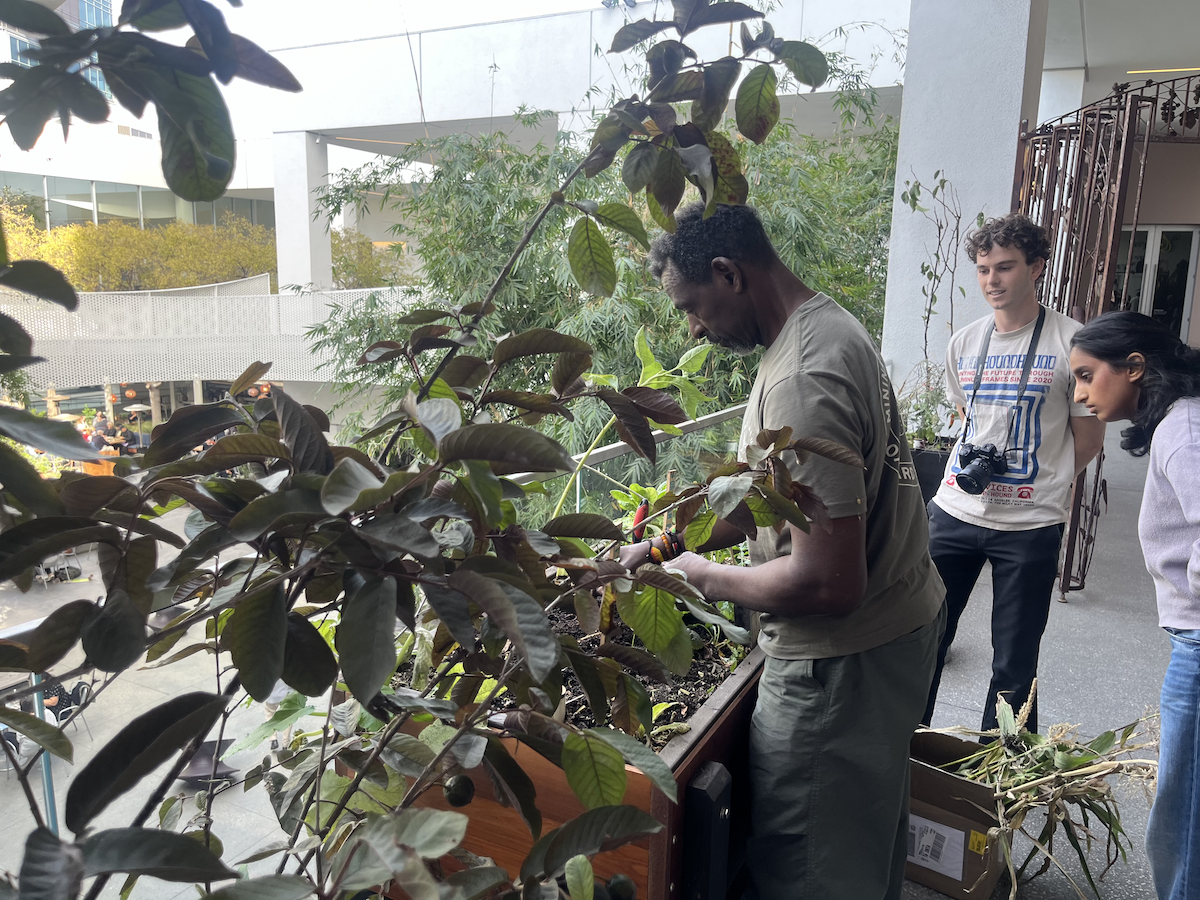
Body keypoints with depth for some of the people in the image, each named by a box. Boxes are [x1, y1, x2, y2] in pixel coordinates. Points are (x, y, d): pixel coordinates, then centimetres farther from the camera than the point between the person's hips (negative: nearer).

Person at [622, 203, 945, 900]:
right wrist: (668, 545, 8)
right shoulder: (832, 324, 5)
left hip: (845, 661, -10)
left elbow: (829, 583, -30)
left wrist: (705, 577, -14)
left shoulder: (802, 382, -28)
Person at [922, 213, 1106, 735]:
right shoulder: (963, 344, 8)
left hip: (1030, 526, -4)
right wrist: (970, 458, 2)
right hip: (954, 513, 4)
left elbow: (1088, 438, 2)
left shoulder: (1071, 343, -5)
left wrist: (1039, 488, 0)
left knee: (1014, 663, 8)